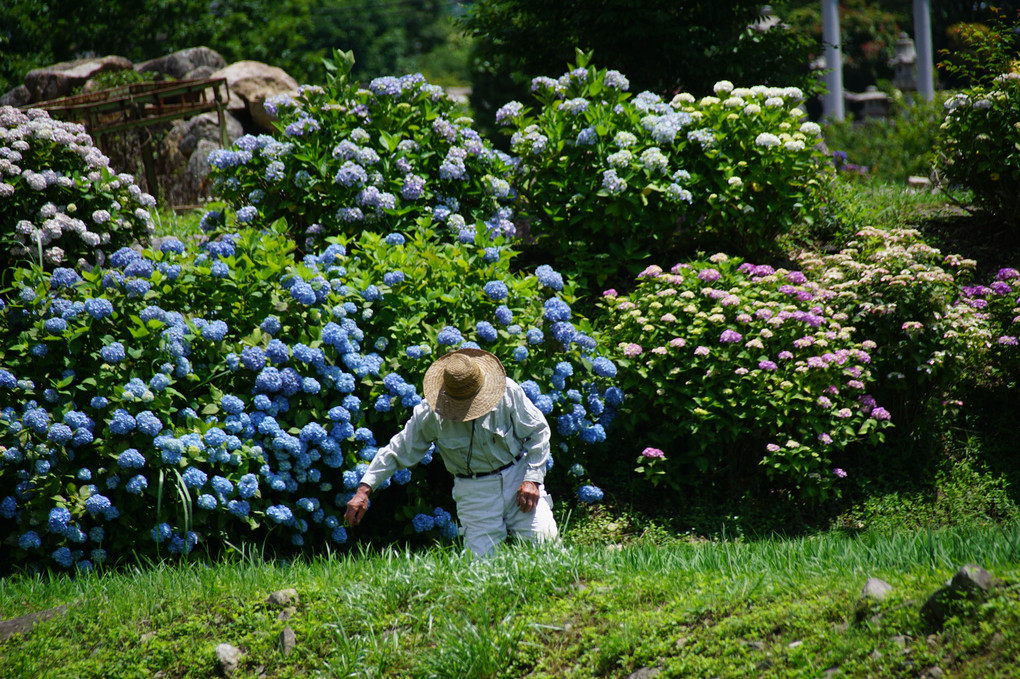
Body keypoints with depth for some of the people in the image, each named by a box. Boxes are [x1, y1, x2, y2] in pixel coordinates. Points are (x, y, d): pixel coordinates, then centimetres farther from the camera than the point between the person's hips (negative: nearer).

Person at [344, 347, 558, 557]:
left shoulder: (509, 392, -13)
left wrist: (532, 479, -11)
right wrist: (364, 490, -12)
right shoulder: (430, 413, -12)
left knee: (543, 537, -13)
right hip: (475, 491, 0)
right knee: (483, 559, -10)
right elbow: (398, 450, -5)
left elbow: (538, 431, -2)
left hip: (517, 475, 0)